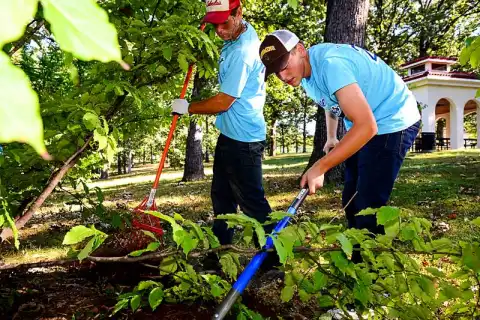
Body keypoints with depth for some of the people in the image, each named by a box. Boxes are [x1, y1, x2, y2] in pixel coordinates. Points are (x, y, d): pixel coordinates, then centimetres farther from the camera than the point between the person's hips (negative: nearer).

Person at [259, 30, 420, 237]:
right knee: (351, 200, 15)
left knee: (368, 207, -14)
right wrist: (331, 137, 19)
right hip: (364, 124, 10)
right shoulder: (304, 71, 0)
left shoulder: (330, 64, -31)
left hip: (393, 123, -10)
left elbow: (366, 126, -37)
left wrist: (320, 167, -37)